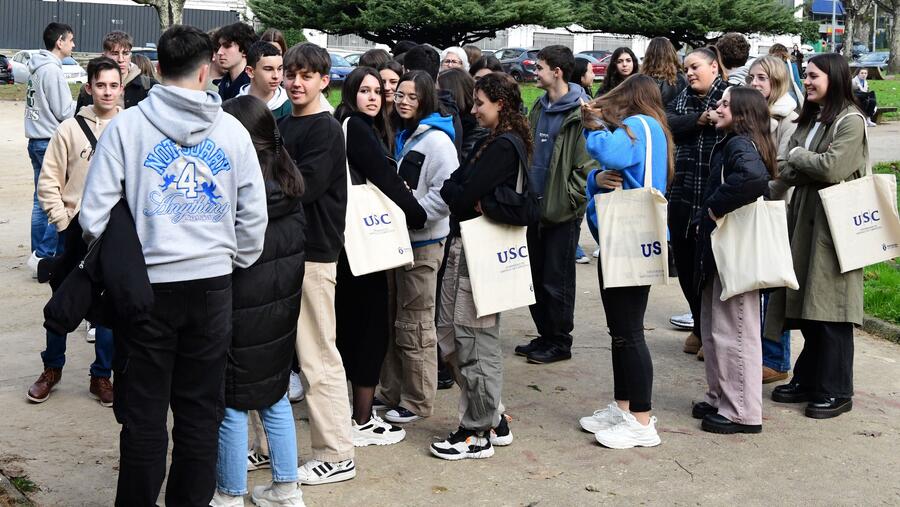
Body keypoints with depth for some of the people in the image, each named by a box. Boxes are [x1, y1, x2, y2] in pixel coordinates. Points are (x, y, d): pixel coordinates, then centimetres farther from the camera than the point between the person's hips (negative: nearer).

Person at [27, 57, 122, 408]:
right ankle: (52, 369, 27)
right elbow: (48, 181, 2)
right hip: (77, 230, 0)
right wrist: (62, 220, -5)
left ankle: (102, 376, 19)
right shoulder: (70, 129, -2)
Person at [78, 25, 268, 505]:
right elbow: (254, 216, 4)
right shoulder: (232, 130, 2)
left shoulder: (126, 126, -5)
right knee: (200, 412, 12)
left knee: (143, 415, 8)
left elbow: (94, 214, -7)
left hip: (147, 286, -2)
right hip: (212, 285, 2)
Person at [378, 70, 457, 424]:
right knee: (393, 320, 15)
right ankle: (391, 392, 26)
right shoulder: (400, 136, 13)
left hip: (423, 243, -8)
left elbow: (447, 193, -21)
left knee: (415, 326, 0)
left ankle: (417, 402, 12)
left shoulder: (436, 140, -13)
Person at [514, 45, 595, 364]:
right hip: (536, 206, 8)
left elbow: (587, 162, -17)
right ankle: (545, 335, 27)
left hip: (562, 210, -8)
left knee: (557, 281, 2)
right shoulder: (539, 108, 12)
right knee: (535, 277, 14)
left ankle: (560, 342, 16)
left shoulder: (579, 113, -14)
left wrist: (570, 199, -16)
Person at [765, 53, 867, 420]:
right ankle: (808, 380, 23)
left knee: (828, 310, -2)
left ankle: (835, 392, 8)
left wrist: (797, 157, -6)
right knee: (806, 305, 12)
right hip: (804, 218, 8)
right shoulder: (811, 118, 14)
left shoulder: (850, 121, -10)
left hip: (833, 224, -8)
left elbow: (831, 168, -21)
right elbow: (788, 170, 12)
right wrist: (792, 166, -9)